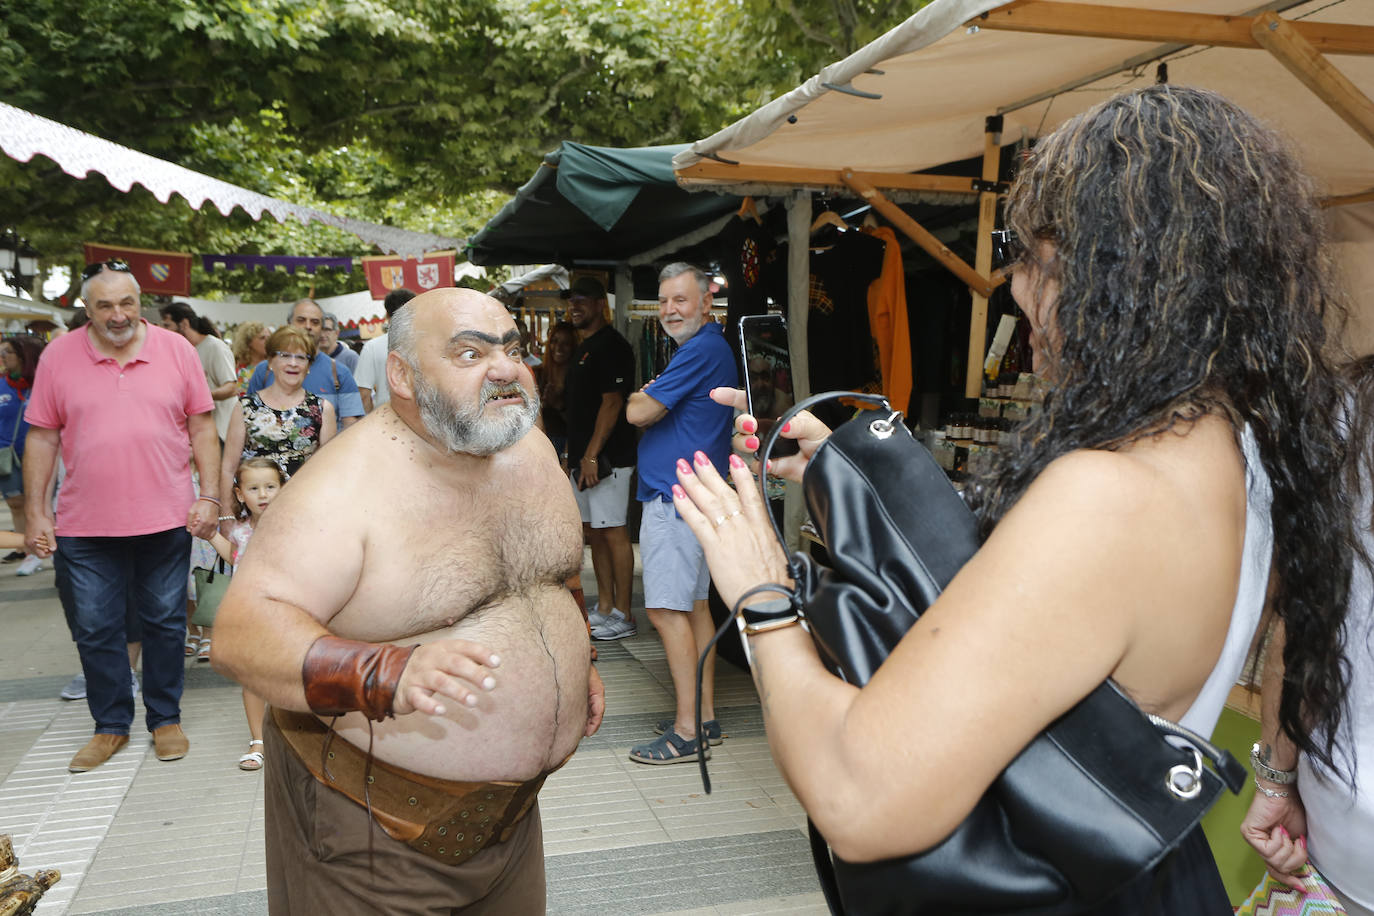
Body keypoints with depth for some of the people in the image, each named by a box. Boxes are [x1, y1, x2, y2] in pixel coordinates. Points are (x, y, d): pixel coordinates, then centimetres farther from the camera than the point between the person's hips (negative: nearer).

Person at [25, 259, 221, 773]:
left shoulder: (176, 350, 0)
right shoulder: (58, 356, 1)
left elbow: (202, 427, 3)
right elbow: (42, 437, 4)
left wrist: (209, 497, -3)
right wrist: (35, 512, 1)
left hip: (167, 519, 0)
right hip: (85, 525, 1)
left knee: (165, 622, 10)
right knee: (95, 629, 8)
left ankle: (165, 719, 26)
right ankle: (111, 726, 25)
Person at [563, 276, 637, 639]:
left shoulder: (611, 346, -12)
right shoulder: (585, 347, 20)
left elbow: (612, 404, -19)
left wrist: (591, 455, -22)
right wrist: (575, 456, 21)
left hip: (607, 458, -10)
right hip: (584, 458, 10)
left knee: (613, 533, -6)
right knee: (594, 532, 13)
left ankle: (623, 614, 0)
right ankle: (605, 608, 21)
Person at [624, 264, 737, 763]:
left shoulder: (700, 351, -16)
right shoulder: (713, 347, 18)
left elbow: (637, 412, -16)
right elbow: (655, 415, 22)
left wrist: (641, 396, 4)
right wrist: (651, 402, 2)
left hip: (674, 496, -11)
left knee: (667, 609, -9)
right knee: (695, 605, 13)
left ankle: (688, 731, -5)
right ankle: (704, 715, 21)